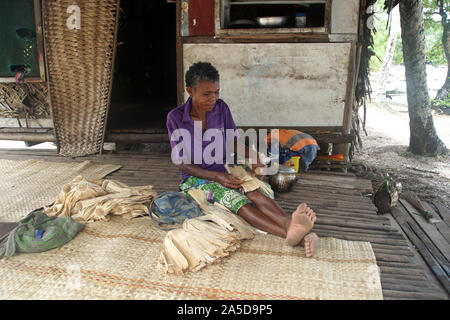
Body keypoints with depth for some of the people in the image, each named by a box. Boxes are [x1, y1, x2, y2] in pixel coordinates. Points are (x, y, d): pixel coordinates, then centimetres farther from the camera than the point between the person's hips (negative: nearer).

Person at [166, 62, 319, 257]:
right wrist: (216, 177, -23)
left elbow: (233, 141, 11)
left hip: (222, 172, 5)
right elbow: (182, 163, -10)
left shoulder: (221, 108, -1)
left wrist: (253, 157, -10)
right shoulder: (176, 117, -11)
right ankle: (290, 233, -55)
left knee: (256, 192, -29)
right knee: (233, 198, -34)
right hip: (195, 179, -4)